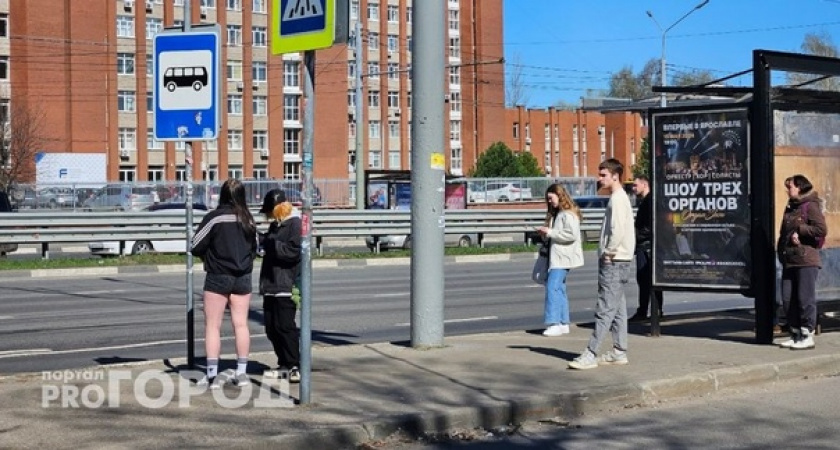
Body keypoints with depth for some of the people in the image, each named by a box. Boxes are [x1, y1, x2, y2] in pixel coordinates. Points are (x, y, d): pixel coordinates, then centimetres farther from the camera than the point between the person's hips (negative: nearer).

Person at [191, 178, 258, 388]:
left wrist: (209, 255, 10)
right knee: (241, 324, 9)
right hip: (243, 277, 4)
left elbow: (196, 247, -9)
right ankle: (242, 372, 13)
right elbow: (254, 249, 13)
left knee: (213, 325, 1)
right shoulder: (248, 220, 3)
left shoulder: (214, 217, -12)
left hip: (218, 277, -4)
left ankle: (212, 375, -1)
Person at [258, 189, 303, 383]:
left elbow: (294, 251, -19)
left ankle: (294, 366, -1)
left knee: (285, 326, -8)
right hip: (271, 286, 9)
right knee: (271, 327, 10)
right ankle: (284, 365, 18)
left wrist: (270, 245, -16)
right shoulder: (275, 225, 18)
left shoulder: (295, 224, -9)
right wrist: (262, 242, 6)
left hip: (286, 286, -9)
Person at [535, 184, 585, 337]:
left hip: (564, 258, -10)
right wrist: (544, 235, 6)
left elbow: (572, 234, -22)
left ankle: (554, 324, -18)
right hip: (556, 257, 10)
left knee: (552, 287, -16)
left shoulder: (568, 214, -11)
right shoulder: (555, 214, 19)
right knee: (559, 289, 10)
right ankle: (564, 323, 14)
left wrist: (550, 232, -19)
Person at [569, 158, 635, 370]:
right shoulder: (618, 198, 17)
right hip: (616, 261, 10)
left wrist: (608, 254, -15)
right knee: (617, 308, 12)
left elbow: (619, 231, -23)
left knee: (605, 309, -10)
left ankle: (591, 354, -12)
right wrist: (606, 254, 14)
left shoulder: (618, 199, -14)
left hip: (614, 262, -10)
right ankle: (619, 352, 17)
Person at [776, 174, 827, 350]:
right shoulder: (790, 207, 18)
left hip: (806, 261, -8)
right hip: (789, 261, 8)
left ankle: (807, 335, 3)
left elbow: (822, 230, -16)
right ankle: (795, 334, 17)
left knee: (805, 298, -3)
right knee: (788, 298, 8)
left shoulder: (811, 206, -6)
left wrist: (799, 229, -13)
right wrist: (781, 248, 5)